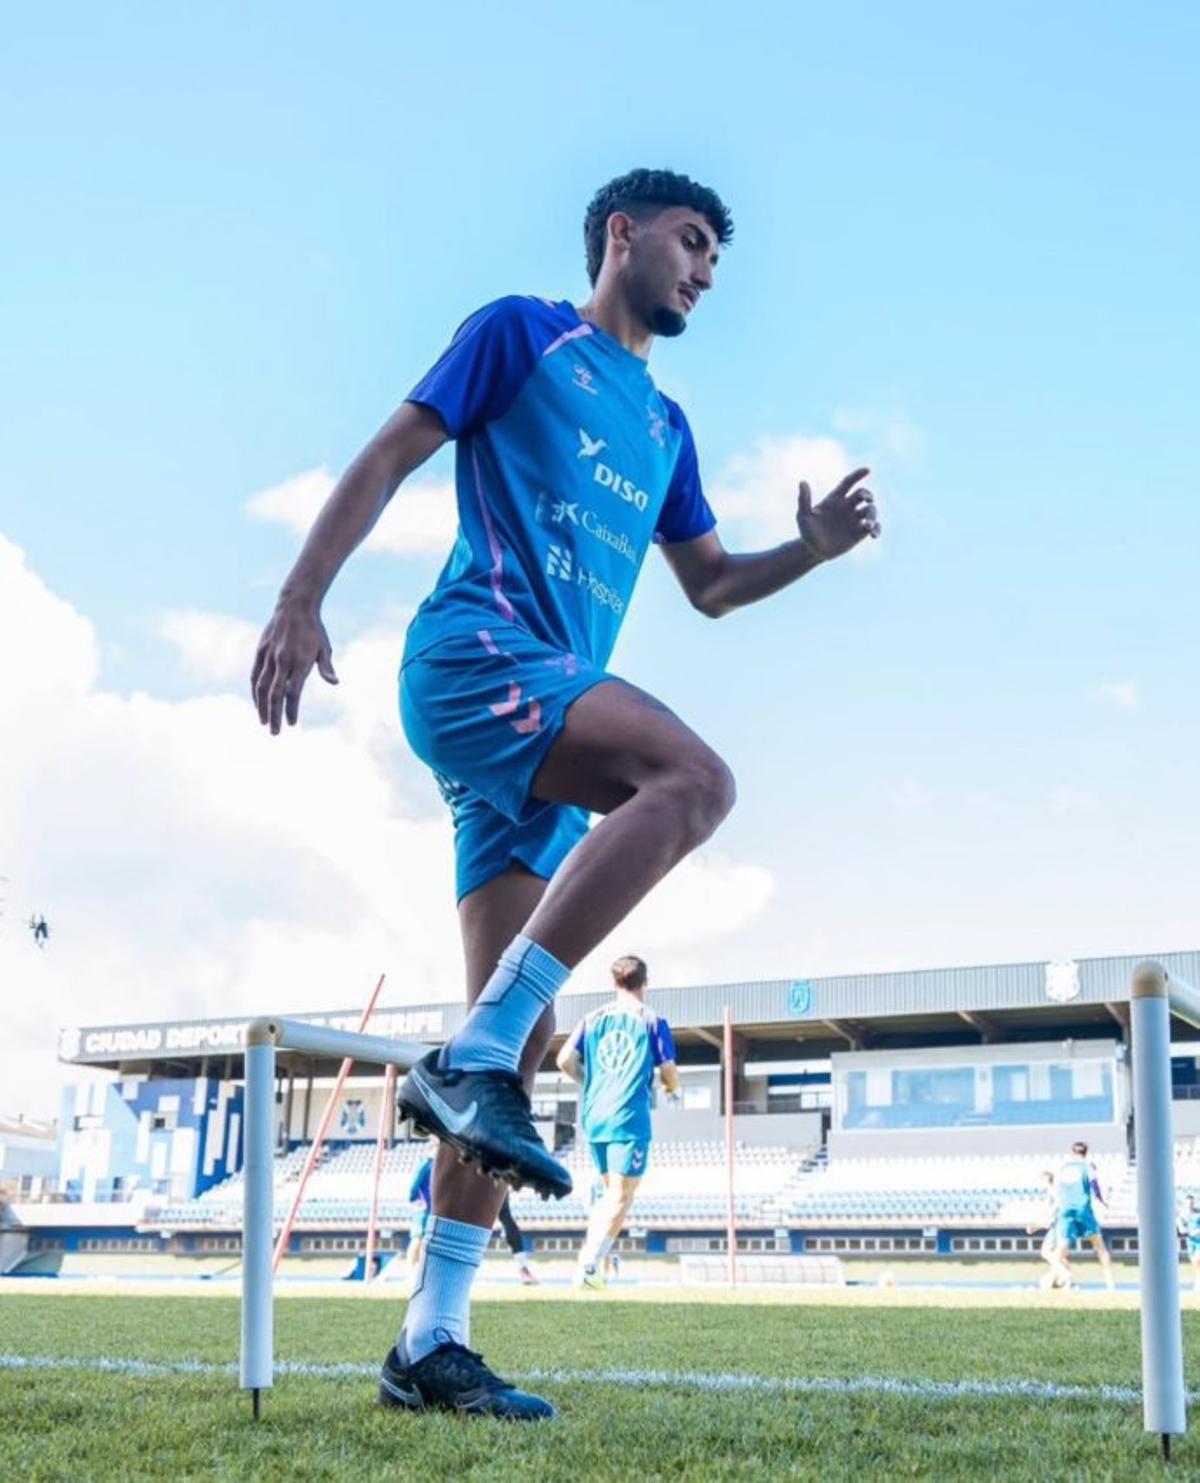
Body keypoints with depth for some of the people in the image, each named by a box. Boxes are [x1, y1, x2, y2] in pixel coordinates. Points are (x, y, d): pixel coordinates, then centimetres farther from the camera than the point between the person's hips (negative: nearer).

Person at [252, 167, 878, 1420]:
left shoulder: (664, 427, 27)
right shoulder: (522, 333, 8)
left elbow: (710, 586, 30)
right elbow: (389, 457, 1)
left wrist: (813, 548, 11)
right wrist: (299, 601, -10)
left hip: (546, 713, 7)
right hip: (474, 650, -7)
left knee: (522, 1036, -1)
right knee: (691, 775, -31)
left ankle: (429, 1342, 2)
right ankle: (468, 1059, -28)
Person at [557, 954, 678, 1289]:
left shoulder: (593, 1018, 11)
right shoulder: (652, 1021, 0)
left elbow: (565, 1060, 4)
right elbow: (669, 1073, -2)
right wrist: (671, 1087, 21)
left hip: (593, 1117, 5)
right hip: (629, 1118, -5)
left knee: (612, 1192, 19)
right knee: (621, 1196, -4)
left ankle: (590, 1255, 7)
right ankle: (589, 1266, -16)